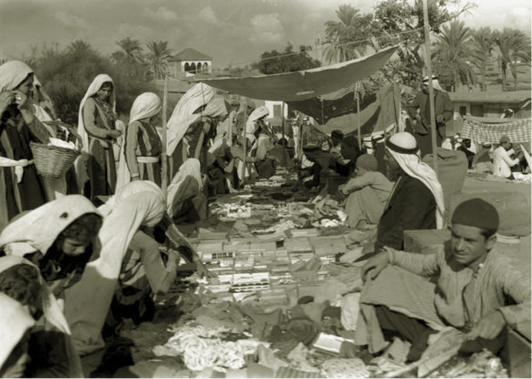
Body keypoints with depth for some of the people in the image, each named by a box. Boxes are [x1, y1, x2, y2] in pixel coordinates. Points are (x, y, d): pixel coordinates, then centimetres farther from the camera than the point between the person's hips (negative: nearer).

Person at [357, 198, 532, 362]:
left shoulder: (506, 269, -33)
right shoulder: (452, 250, -16)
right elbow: (425, 265, 7)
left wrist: (501, 315, -64)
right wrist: (390, 255, -5)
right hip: (441, 316, 5)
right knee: (380, 279, -2)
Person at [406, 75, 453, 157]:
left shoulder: (444, 96, 0)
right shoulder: (421, 94, 3)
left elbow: (449, 112, 4)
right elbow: (410, 107, 13)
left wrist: (443, 117, -18)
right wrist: (415, 115, -7)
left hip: (436, 131, -1)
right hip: (421, 130, 1)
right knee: (420, 155, -5)